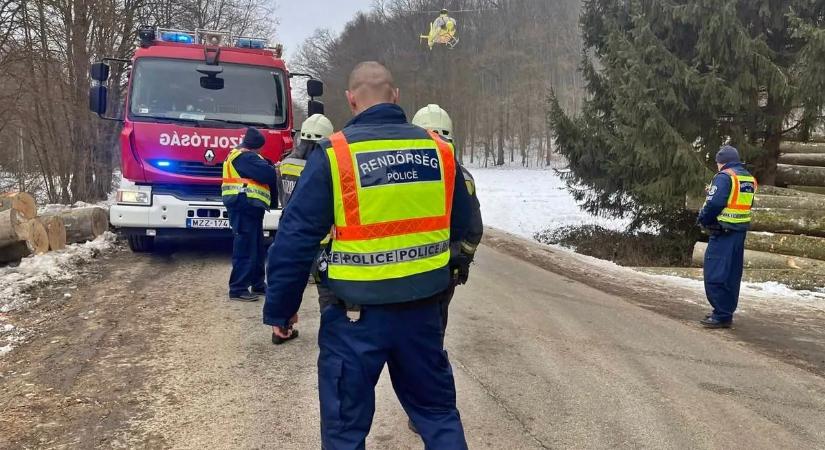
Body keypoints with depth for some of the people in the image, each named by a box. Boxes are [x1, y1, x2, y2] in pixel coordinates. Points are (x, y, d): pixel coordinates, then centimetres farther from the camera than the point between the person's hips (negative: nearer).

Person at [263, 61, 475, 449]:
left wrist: (280, 308, 0)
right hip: (424, 308, 4)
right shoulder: (439, 149, 0)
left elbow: (295, 238, -10)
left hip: (357, 314, -3)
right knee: (437, 409, 22)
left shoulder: (333, 153, -11)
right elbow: (461, 226, 11)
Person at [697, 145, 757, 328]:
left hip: (723, 232, -9)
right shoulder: (749, 179, 14)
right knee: (732, 274, 14)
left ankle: (721, 316, -4)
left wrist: (703, 220, -4)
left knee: (715, 274, -4)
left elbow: (714, 204, -21)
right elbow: (746, 204, 18)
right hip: (740, 231, 9)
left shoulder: (724, 177, -13)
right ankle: (726, 311, 23)